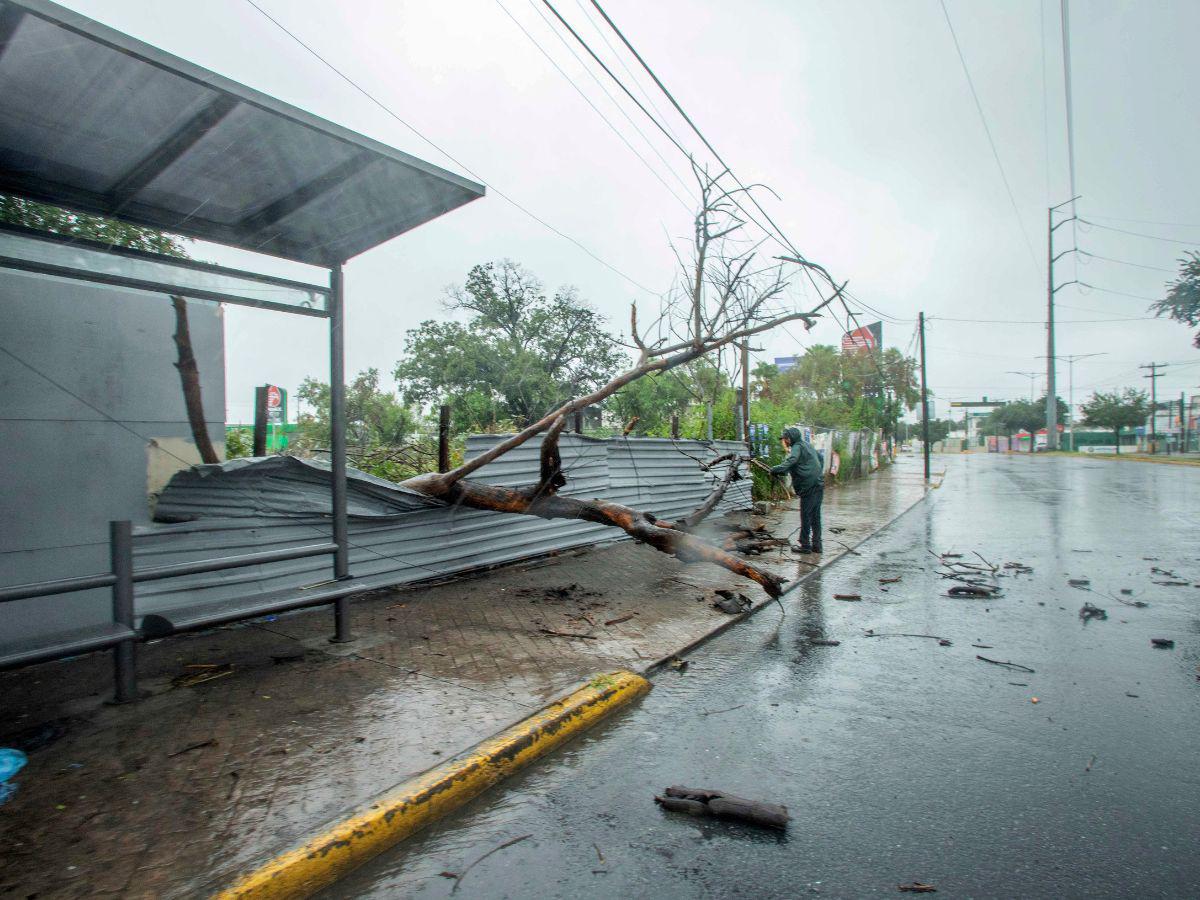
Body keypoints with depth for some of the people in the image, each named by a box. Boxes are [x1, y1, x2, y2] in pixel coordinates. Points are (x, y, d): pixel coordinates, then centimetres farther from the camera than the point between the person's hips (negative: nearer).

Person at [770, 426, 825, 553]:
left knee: (805, 516, -2)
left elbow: (791, 461, -28)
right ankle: (816, 545, 17)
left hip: (809, 487, -9)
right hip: (819, 485, 9)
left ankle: (805, 546, 2)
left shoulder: (798, 447, -10)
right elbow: (820, 457, 30)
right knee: (815, 516, 12)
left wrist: (775, 469, -32)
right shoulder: (807, 445, 18)